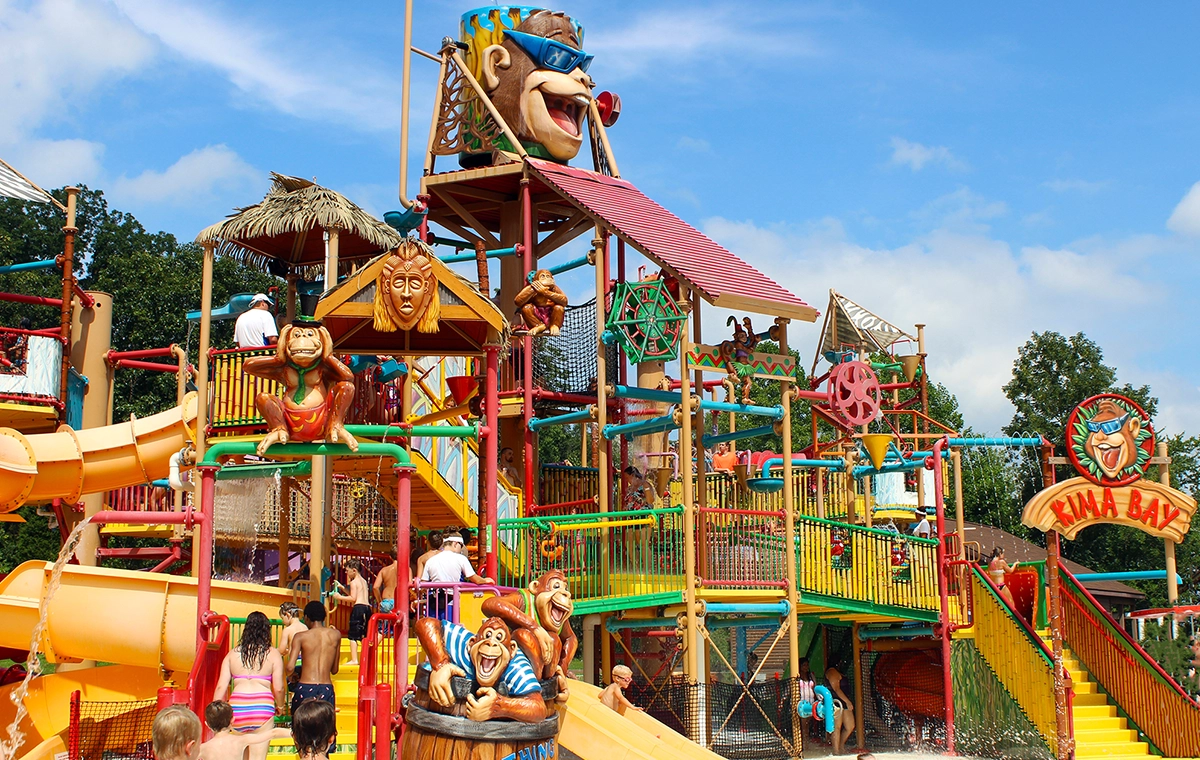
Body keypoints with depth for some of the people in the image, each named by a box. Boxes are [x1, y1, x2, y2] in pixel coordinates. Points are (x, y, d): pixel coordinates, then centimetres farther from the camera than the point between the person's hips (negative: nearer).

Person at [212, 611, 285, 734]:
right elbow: (278, 688, 1)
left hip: (237, 705, 2)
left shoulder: (232, 654, 11)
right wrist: (280, 706, 19)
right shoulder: (273, 654, 4)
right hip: (263, 704, -2)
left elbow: (221, 687, 6)